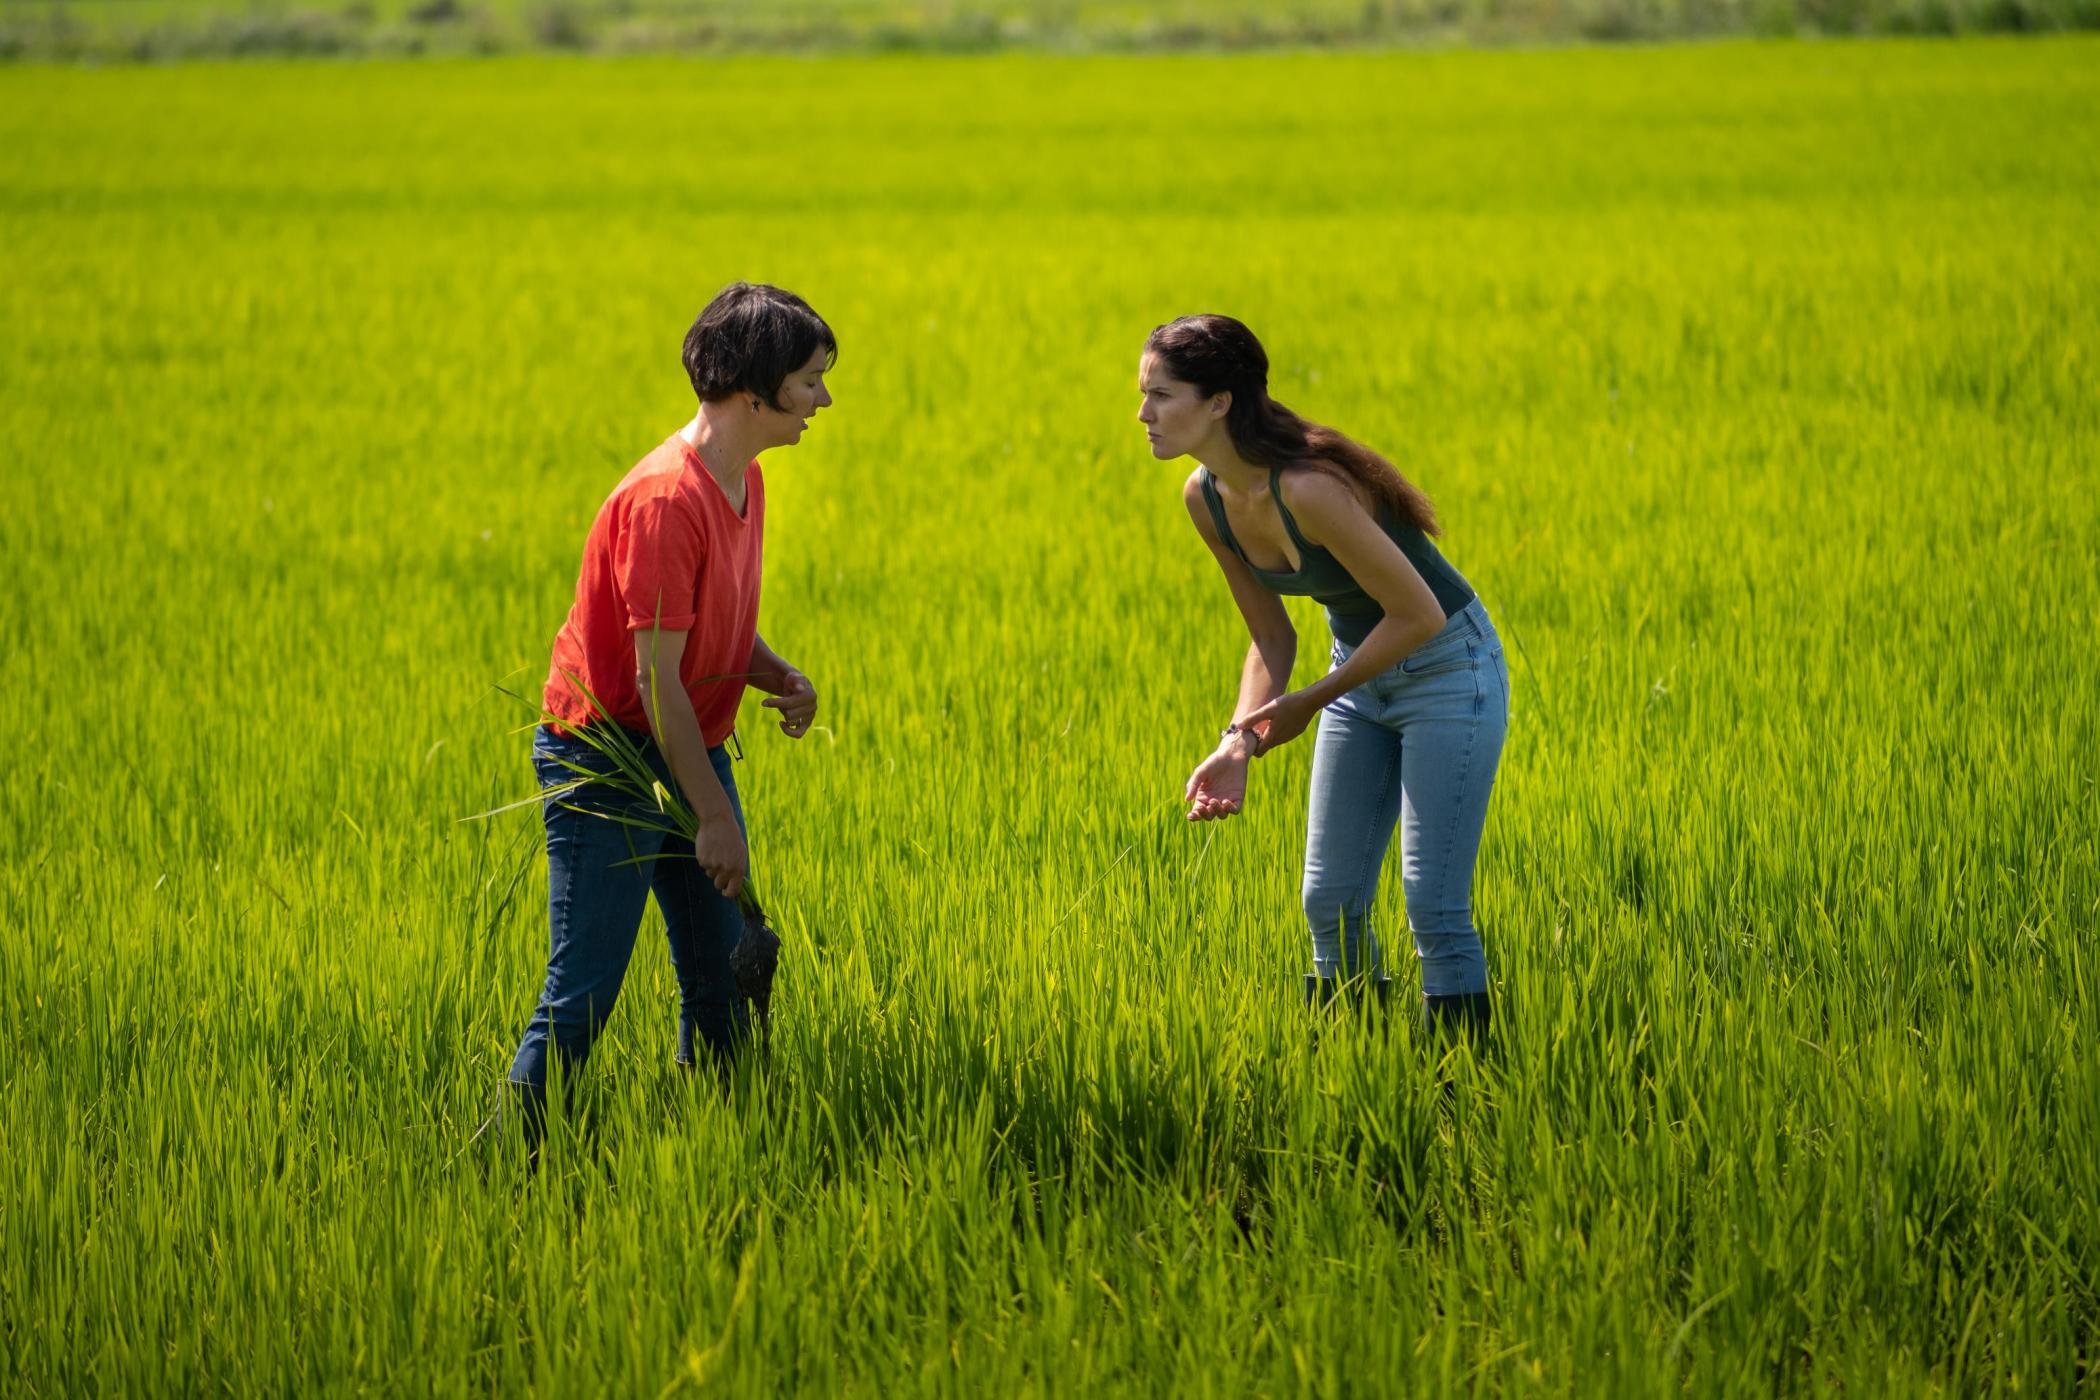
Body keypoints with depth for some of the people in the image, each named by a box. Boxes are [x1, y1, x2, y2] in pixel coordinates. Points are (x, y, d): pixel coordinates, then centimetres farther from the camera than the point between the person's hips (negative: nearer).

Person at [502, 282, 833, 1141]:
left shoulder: (744, 482, 6)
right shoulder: (665, 500, -24)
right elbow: (656, 678, -24)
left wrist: (781, 678, -4)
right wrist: (712, 815, -22)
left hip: (693, 749, 9)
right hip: (607, 759, -9)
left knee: (725, 984, 9)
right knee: (581, 998, -8)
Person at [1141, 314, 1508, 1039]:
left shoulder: (1308, 489, -31)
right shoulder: (1206, 497, -7)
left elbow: (1419, 615, -26)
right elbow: (1272, 638, 4)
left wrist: (1309, 703, -16)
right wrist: (1240, 743, -12)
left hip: (1448, 667, -8)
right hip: (1362, 670, 8)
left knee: (1433, 904, -10)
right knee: (1330, 904, 6)